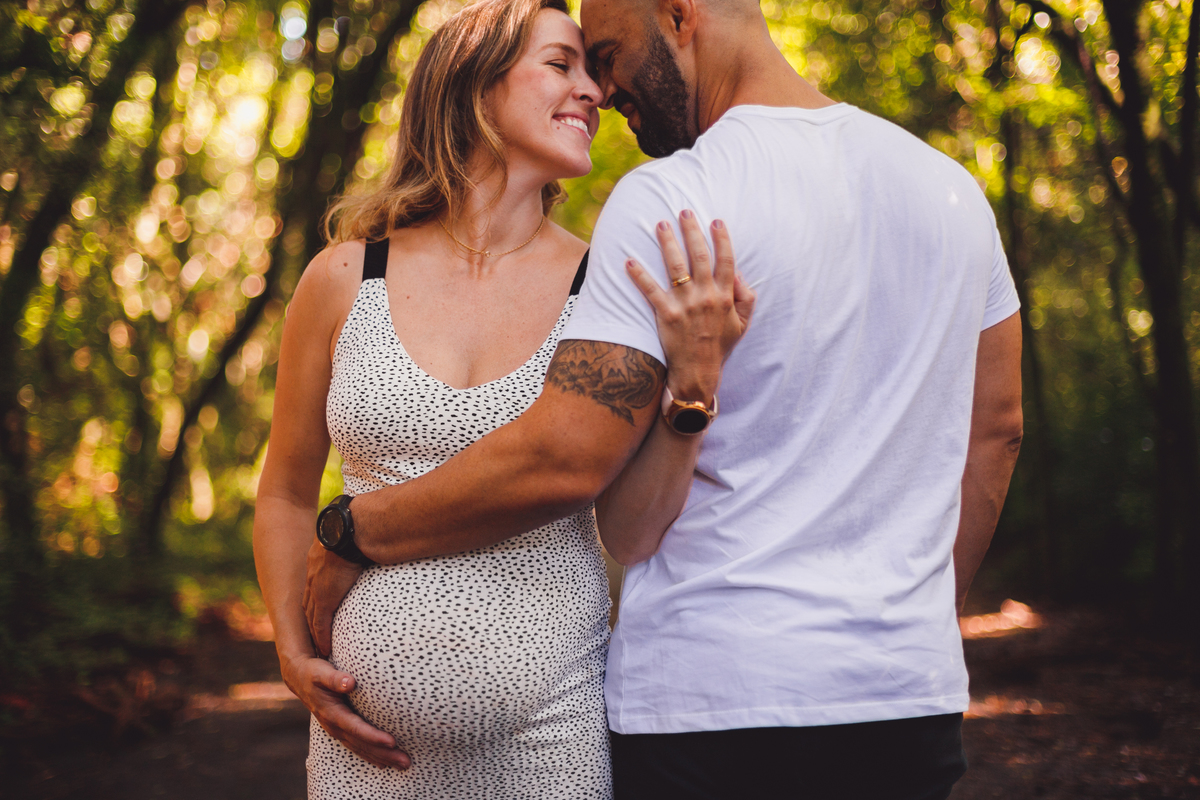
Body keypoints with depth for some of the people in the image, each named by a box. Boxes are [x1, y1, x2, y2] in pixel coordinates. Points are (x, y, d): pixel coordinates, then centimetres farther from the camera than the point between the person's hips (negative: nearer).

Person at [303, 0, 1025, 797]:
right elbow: (996, 430, 14)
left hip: (717, 703, -6)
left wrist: (353, 532, -6)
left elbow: (565, 459, -19)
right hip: (915, 696, 7)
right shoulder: (953, 186, 8)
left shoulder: (670, 199, -14)